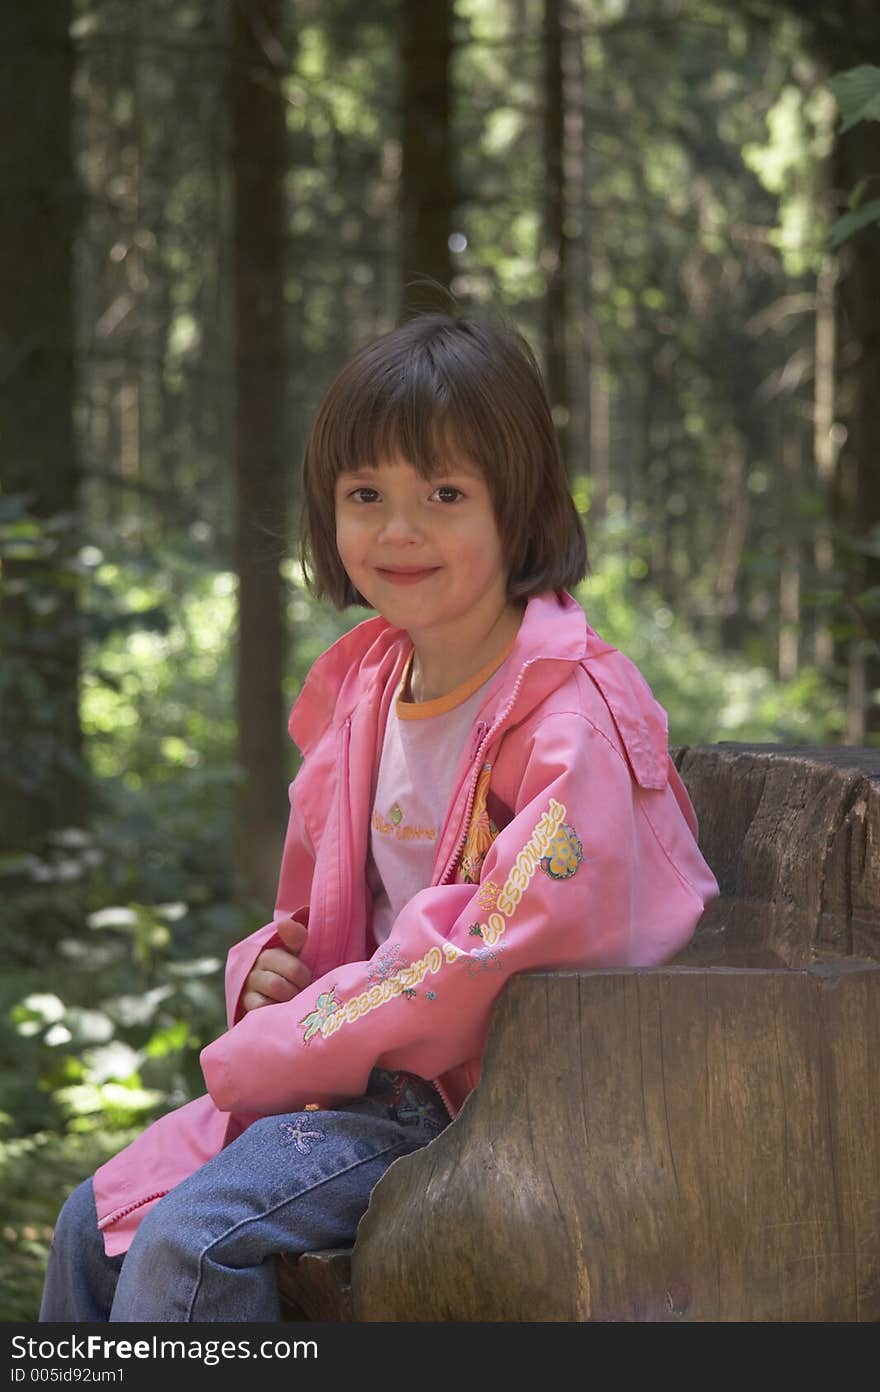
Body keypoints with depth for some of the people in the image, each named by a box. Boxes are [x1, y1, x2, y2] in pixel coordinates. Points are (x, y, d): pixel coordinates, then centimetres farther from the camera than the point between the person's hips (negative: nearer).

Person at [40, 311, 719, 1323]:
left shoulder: (570, 715, -18)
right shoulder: (363, 687, 9)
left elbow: (516, 952, -26)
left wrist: (267, 1052, -19)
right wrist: (269, 969, -2)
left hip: (493, 1089, -8)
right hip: (366, 1064, 9)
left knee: (192, 1235, -22)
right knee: (95, 1221, 3)